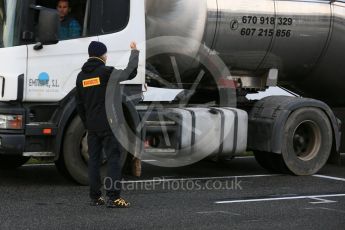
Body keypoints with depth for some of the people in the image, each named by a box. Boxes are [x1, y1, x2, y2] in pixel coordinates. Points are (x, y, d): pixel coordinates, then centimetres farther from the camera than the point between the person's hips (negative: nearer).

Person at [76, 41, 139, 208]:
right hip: (108, 124, -6)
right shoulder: (106, 72, -9)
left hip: (92, 126, 6)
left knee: (94, 160, 9)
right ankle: (113, 197, -12)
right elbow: (130, 73, -10)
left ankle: (95, 197, 10)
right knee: (113, 158, -6)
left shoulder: (81, 76, 11)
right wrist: (135, 52, 3)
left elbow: (79, 104, 14)